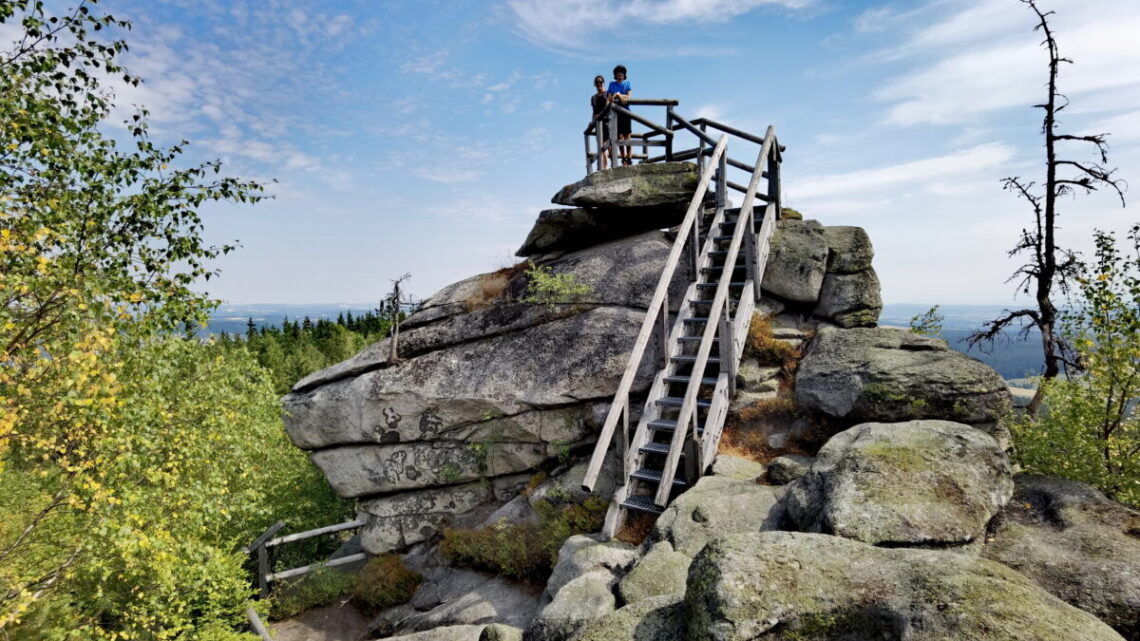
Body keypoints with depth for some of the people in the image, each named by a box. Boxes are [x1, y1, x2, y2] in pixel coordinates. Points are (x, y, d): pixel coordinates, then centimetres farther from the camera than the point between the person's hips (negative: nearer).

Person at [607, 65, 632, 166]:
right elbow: (609, 98, 2)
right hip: (616, 112, 1)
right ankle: (623, 158, -2)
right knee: (619, 135, -4)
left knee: (627, 135, -5)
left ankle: (629, 157, -8)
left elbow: (628, 97, 2)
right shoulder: (612, 84, 15)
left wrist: (618, 94, -10)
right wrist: (620, 97, -13)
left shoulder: (627, 83, 13)